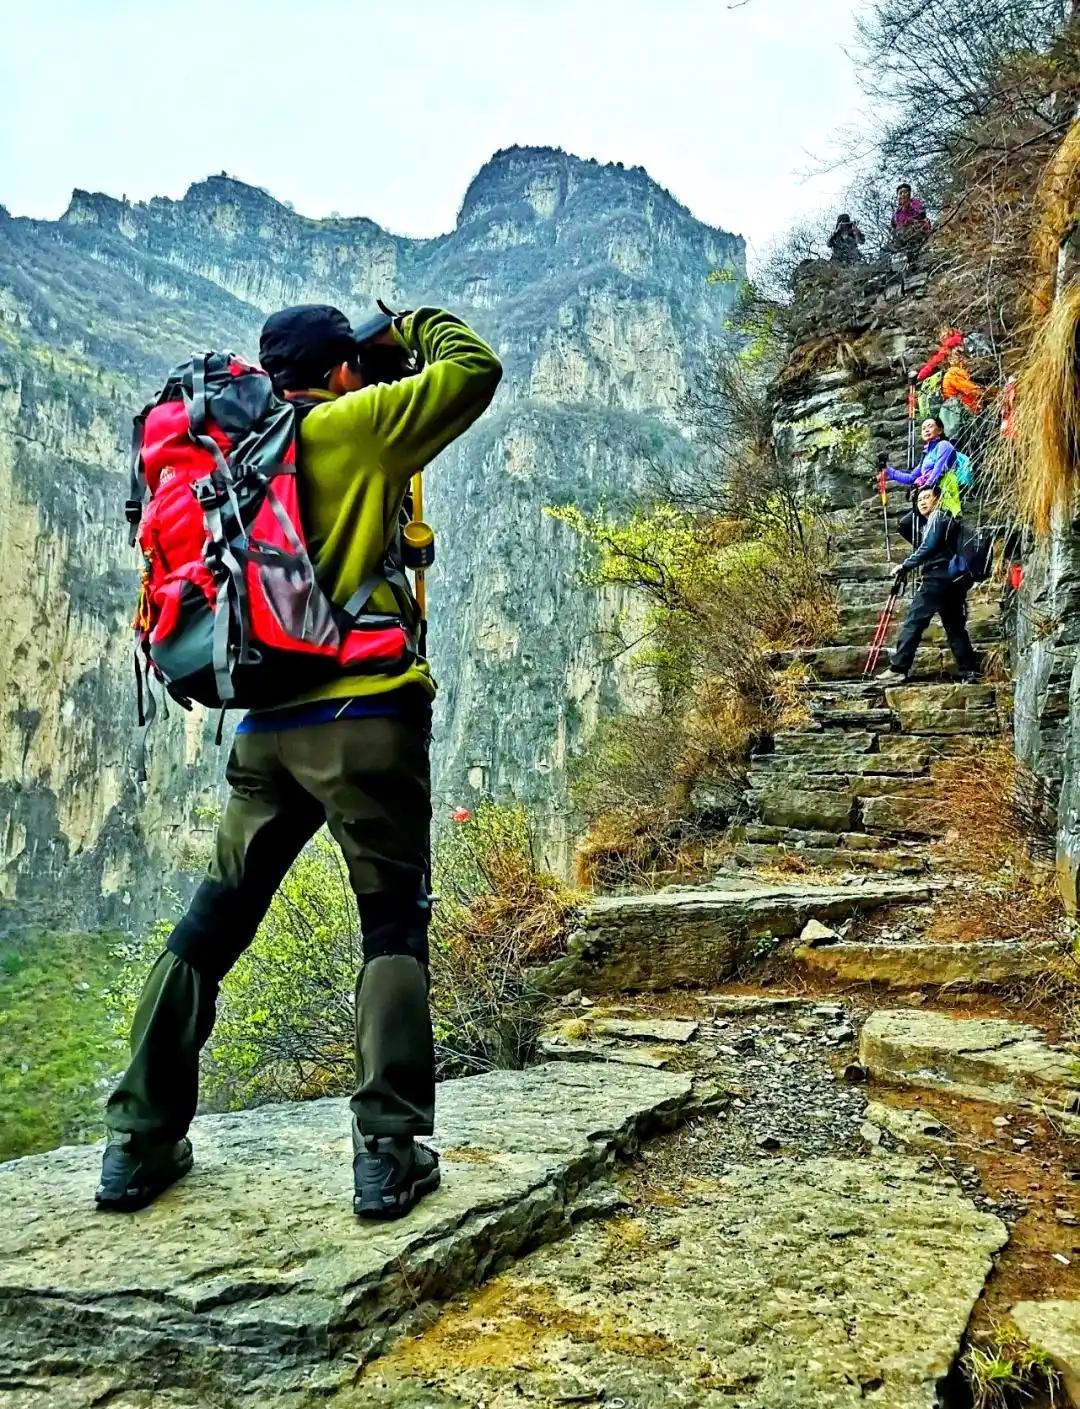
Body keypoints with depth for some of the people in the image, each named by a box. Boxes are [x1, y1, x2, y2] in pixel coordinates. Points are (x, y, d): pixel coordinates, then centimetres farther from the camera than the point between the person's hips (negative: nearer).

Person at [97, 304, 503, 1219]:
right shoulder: (351, 427, -3)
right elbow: (475, 370, -3)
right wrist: (414, 328, 17)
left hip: (269, 724, 6)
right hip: (366, 716, -6)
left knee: (213, 923, 15)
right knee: (394, 926, 5)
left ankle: (140, 1140, 18)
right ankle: (389, 1150, 2)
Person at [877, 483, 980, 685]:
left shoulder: (938, 517, -3)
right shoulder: (948, 520, 27)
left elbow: (929, 549, -14)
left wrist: (905, 565, -11)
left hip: (936, 579, -10)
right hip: (953, 581, 10)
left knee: (913, 622, -11)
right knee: (955, 626, 9)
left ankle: (898, 669, -15)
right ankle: (969, 671, 4)